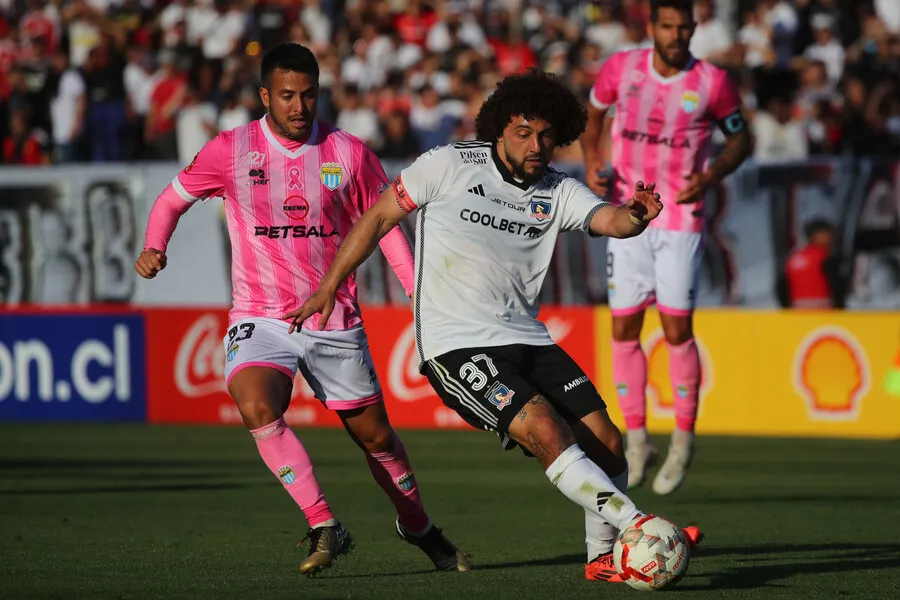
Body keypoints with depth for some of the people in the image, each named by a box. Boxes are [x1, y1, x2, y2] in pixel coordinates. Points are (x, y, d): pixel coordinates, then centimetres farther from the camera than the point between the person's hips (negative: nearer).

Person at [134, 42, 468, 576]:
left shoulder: (349, 153, -4)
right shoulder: (231, 151, -6)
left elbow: (384, 224, 8)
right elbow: (172, 201, 7)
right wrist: (154, 249, -12)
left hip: (335, 321, 1)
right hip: (261, 317, -1)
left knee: (376, 436, 9)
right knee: (258, 409, -29)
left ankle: (419, 528, 36)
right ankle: (325, 528, -21)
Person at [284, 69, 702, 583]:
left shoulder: (558, 192, 5)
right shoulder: (451, 166, -5)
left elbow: (610, 220, -13)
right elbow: (380, 216, 3)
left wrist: (636, 216, -37)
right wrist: (329, 288, 3)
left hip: (526, 339, 6)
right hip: (455, 346, -6)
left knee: (606, 442, -3)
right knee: (547, 432, -24)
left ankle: (604, 557, 17)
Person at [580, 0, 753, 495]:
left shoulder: (712, 83, -7)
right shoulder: (620, 69, -2)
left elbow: (740, 139, 6)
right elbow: (593, 115, 16)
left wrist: (711, 176, -12)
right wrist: (591, 162, -2)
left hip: (681, 221, -2)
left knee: (677, 329, -7)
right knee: (623, 329, 2)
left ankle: (683, 440, 8)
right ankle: (637, 441, 13)